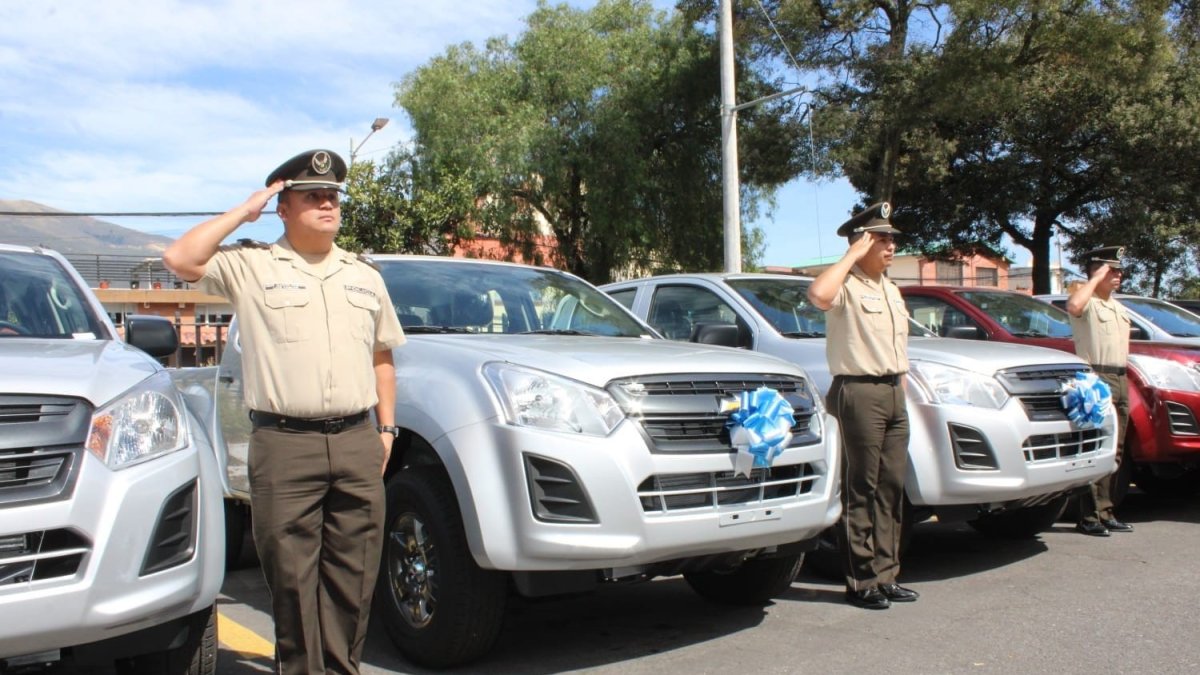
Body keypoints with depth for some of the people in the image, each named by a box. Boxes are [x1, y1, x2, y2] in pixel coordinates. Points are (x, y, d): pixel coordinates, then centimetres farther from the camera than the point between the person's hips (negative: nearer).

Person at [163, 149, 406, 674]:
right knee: (293, 576, 2)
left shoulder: (365, 277, 17)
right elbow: (181, 259, -10)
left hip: (356, 442, 4)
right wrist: (244, 211, -1)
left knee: (353, 575, 8)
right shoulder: (252, 266, 5)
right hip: (284, 444, -3)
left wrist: (386, 427, 13)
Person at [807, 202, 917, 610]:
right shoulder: (847, 286, -8)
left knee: (891, 487, 10)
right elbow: (818, 295, -33)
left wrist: (901, 387, 17)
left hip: (893, 393, 9)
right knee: (861, 490, -3)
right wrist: (852, 254, -20)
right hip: (860, 392, -8)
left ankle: (885, 576, 19)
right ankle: (861, 582, 4)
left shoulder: (890, 290, 20)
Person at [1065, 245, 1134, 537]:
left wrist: (1123, 378, 18)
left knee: (1113, 451, 9)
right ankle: (1090, 517, -10)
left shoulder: (1117, 306, 22)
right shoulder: (1087, 301, -6)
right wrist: (1095, 279, -18)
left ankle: (1105, 513, 15)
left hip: (1120, 380, 9)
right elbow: (1073, 307, -31)